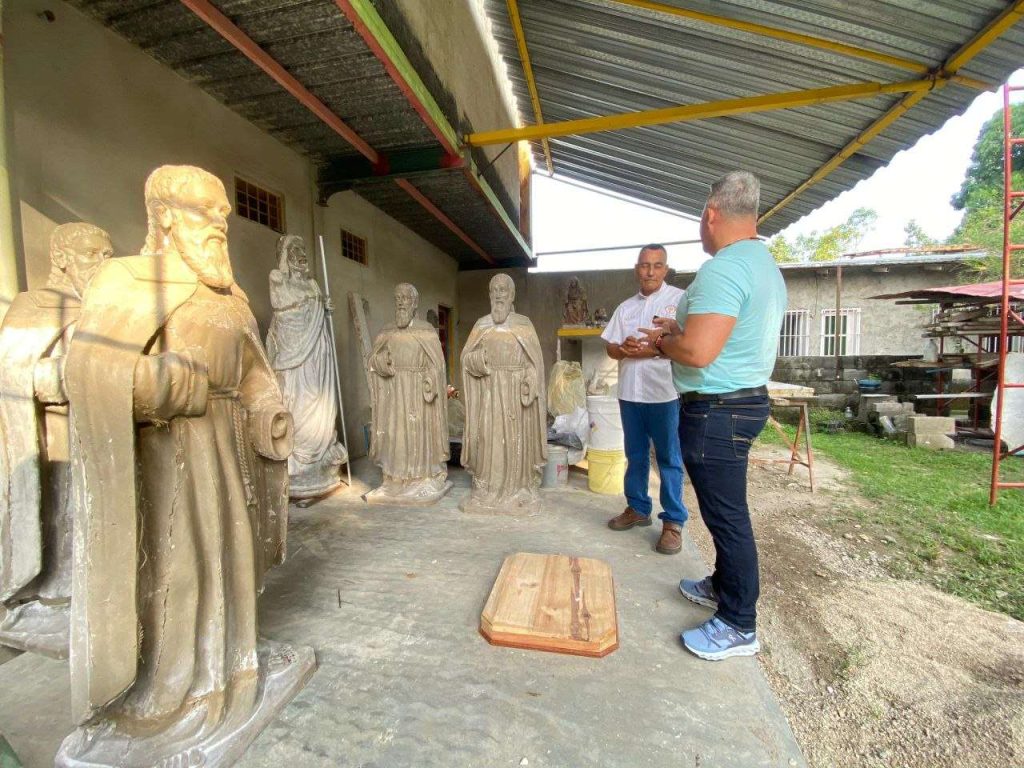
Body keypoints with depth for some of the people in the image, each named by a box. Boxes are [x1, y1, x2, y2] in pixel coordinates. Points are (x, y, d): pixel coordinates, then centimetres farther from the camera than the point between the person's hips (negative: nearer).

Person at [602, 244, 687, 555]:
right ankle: (637, 508, 30)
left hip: (665, 394, -5)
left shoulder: (680, 299, -2)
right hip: (629, 393, 5)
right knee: (635, 456, 15)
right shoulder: (625, 307, 14)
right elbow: (611, 348, 11)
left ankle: (673, 521, 14)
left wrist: (653, 349, -20)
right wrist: (624, 348, -11)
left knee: (669, 459, 3)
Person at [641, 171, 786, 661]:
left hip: (717, 409, -11)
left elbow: (697, 353, -29)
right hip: (749, 397, 11)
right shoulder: (767, 265, 15)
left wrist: (662, 341, -8)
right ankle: (723, 585, 40)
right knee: (726, 509, 22)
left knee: (727, 515, 2)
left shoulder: (723, 269, -19)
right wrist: (682, 328, 17)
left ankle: (739, 625, 18)